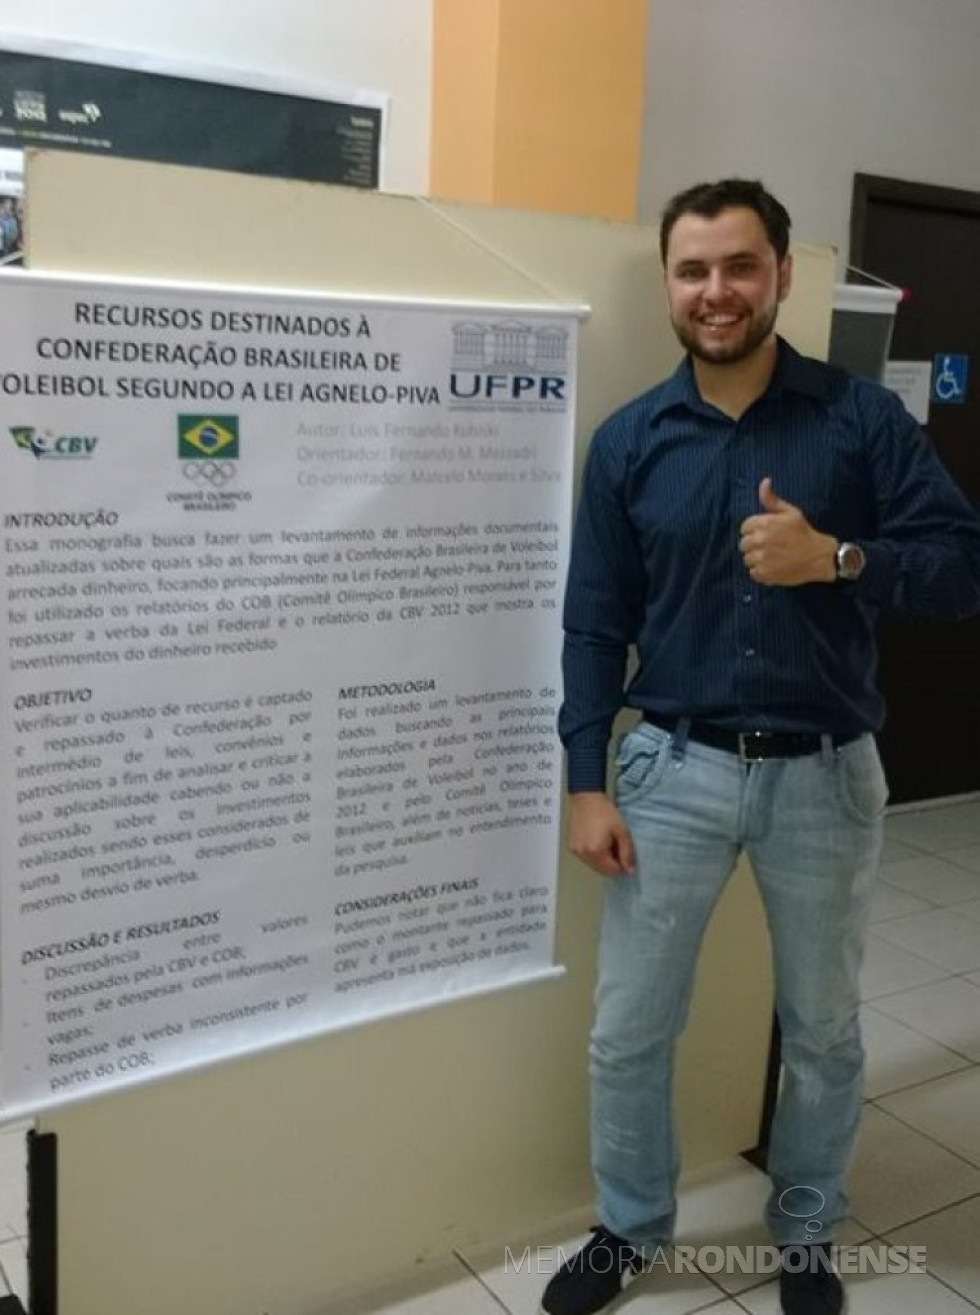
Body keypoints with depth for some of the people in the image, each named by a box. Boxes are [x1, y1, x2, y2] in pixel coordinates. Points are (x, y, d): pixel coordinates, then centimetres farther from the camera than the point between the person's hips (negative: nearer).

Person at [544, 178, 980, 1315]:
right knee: (627, 1031, 9)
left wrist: (836, 558, -25)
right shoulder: (628, 441, -1)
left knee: (823, 1029, 16)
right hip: (675, 769, 1)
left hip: (826, 774, 0)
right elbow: (594, 624, 0)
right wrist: (587, 784, -5)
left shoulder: (862, 418, -4)